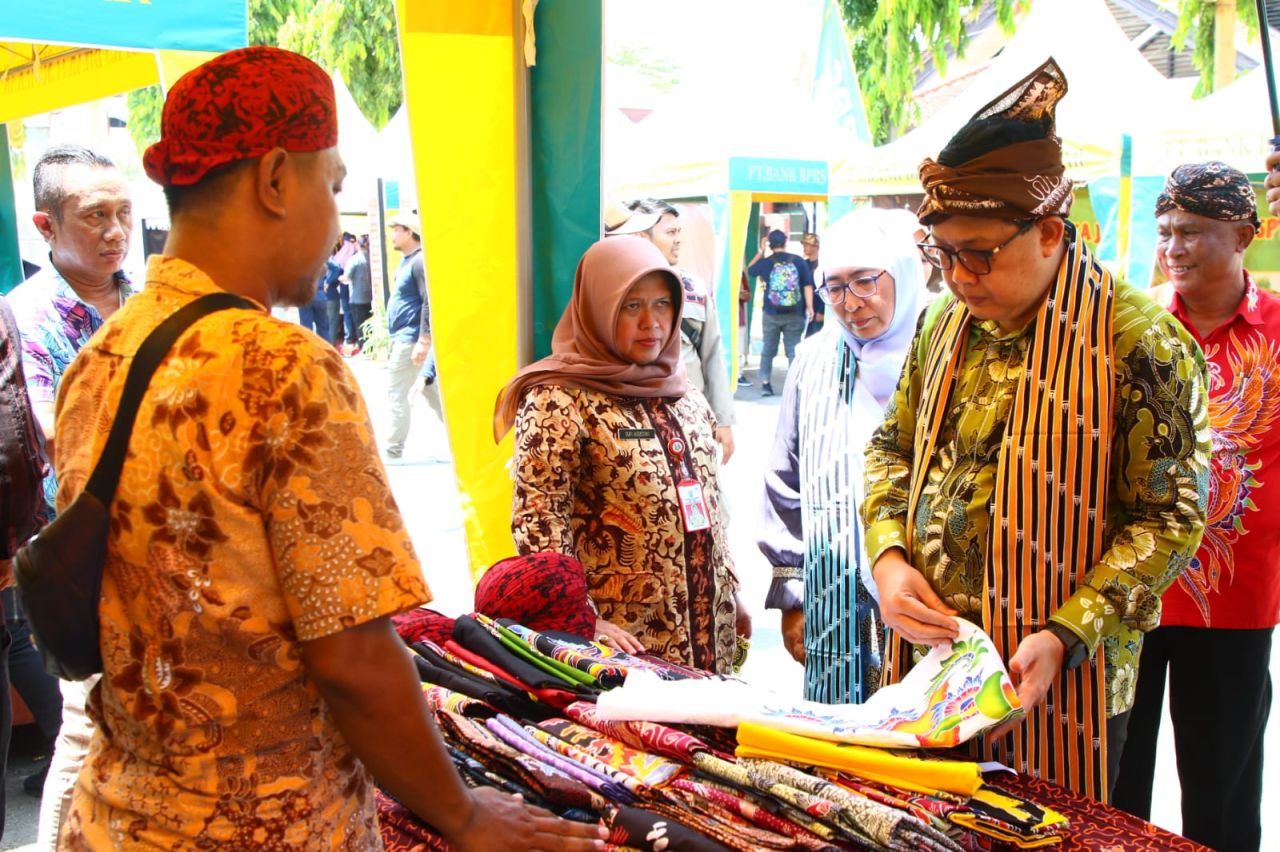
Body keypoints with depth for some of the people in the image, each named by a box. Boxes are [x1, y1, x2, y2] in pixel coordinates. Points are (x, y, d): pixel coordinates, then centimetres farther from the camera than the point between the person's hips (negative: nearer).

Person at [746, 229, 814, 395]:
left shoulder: (766, 262, -2)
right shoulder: (799, 261, -3)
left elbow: (750, 270, 18)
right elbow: (807, 286, -5)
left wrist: (760, 251, 21)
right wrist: (810, 308, -3)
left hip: (772, 314, 1)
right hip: (794, 314, -1)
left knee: (768, 350, 12)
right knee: (794, 350, 4)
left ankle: (765, 384, 11)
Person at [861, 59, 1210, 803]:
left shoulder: (1139, 342, -14)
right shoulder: (946, 324, 5)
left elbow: (1171, 518, -13)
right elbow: (893, 447, 14)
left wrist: (1066, 639, -22)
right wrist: (889, 558, -4)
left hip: (1062, 685, -5)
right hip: (928, 658, 5)